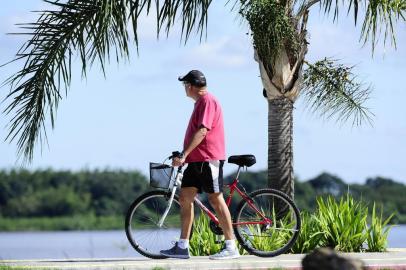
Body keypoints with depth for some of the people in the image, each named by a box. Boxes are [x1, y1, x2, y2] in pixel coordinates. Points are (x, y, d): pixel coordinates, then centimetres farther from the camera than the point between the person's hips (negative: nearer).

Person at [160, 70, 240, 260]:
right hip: (196, 159, 10)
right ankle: (182, 247, 5)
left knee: (215, 199, -8)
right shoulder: (201, 102, 20)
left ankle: (231, 247, -5)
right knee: (185, 198, 5)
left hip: (208, 159, -10)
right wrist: (185, 155, 27)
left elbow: (202, 131, -21)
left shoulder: (207, 101, -12)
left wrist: (184, 155, -24)